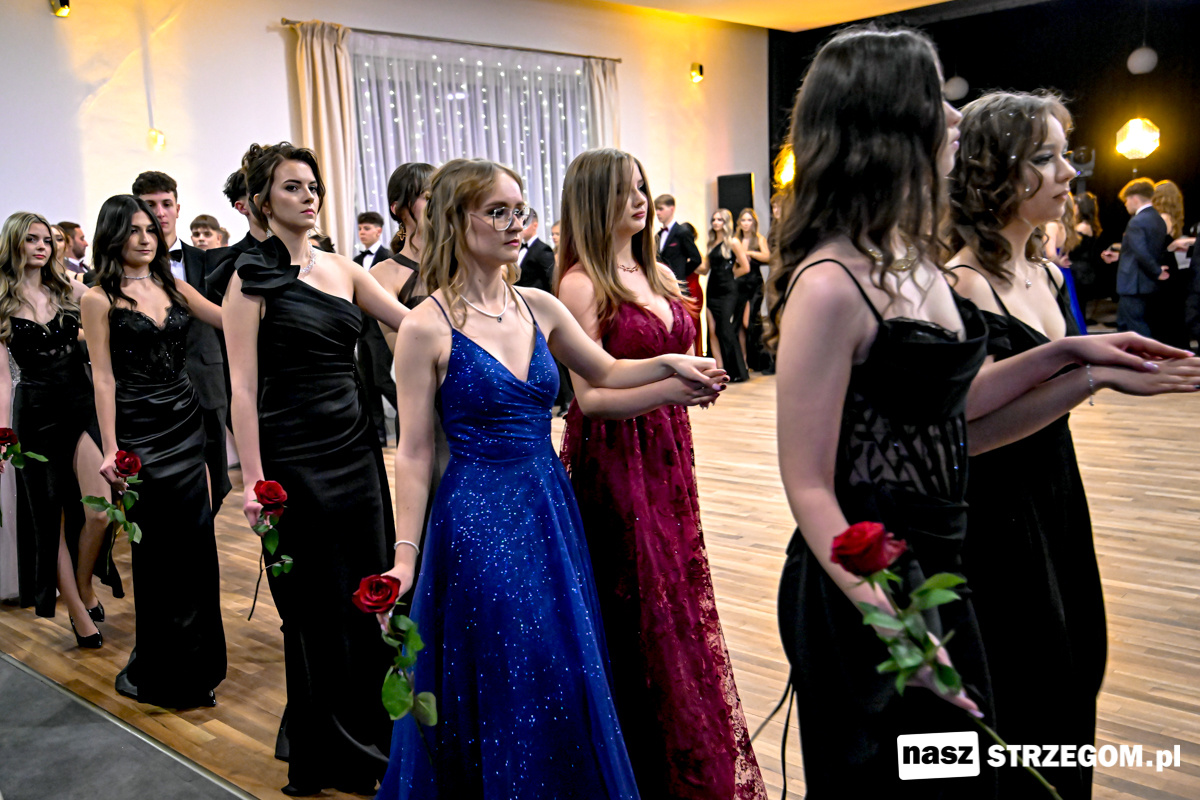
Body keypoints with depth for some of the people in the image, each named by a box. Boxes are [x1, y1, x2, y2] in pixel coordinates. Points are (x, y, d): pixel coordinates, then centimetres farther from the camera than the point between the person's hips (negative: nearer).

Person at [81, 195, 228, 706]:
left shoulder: (172, 286, 11)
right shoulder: (100, 299, -4)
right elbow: (103, 377, -7)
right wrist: (110, 449, -11)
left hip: (186, 423, 5)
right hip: (139, 434, -5)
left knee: (195, 543, 7)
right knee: (157, 549, 1)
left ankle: (194, 664, 23)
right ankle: (155, 671, 19)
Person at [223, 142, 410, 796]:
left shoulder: (341, 269, 10)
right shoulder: (253, 276, -6)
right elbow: (243, 384, -10)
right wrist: (254, 479, -15)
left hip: (355, 446, 6)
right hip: (295, 457, -5)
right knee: (318, 607, 5)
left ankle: (370, 733, 30)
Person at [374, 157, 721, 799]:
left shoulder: (540, 308, 4)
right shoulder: (427, 326, -10)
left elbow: (604, 373, 17)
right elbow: (413, 452, -9)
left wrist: (668, 364, -1)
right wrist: (405, 556, -13)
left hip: (551, 509, 5)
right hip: (477, 519, -5)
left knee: (566, 680, 15)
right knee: (499, 692, 6)